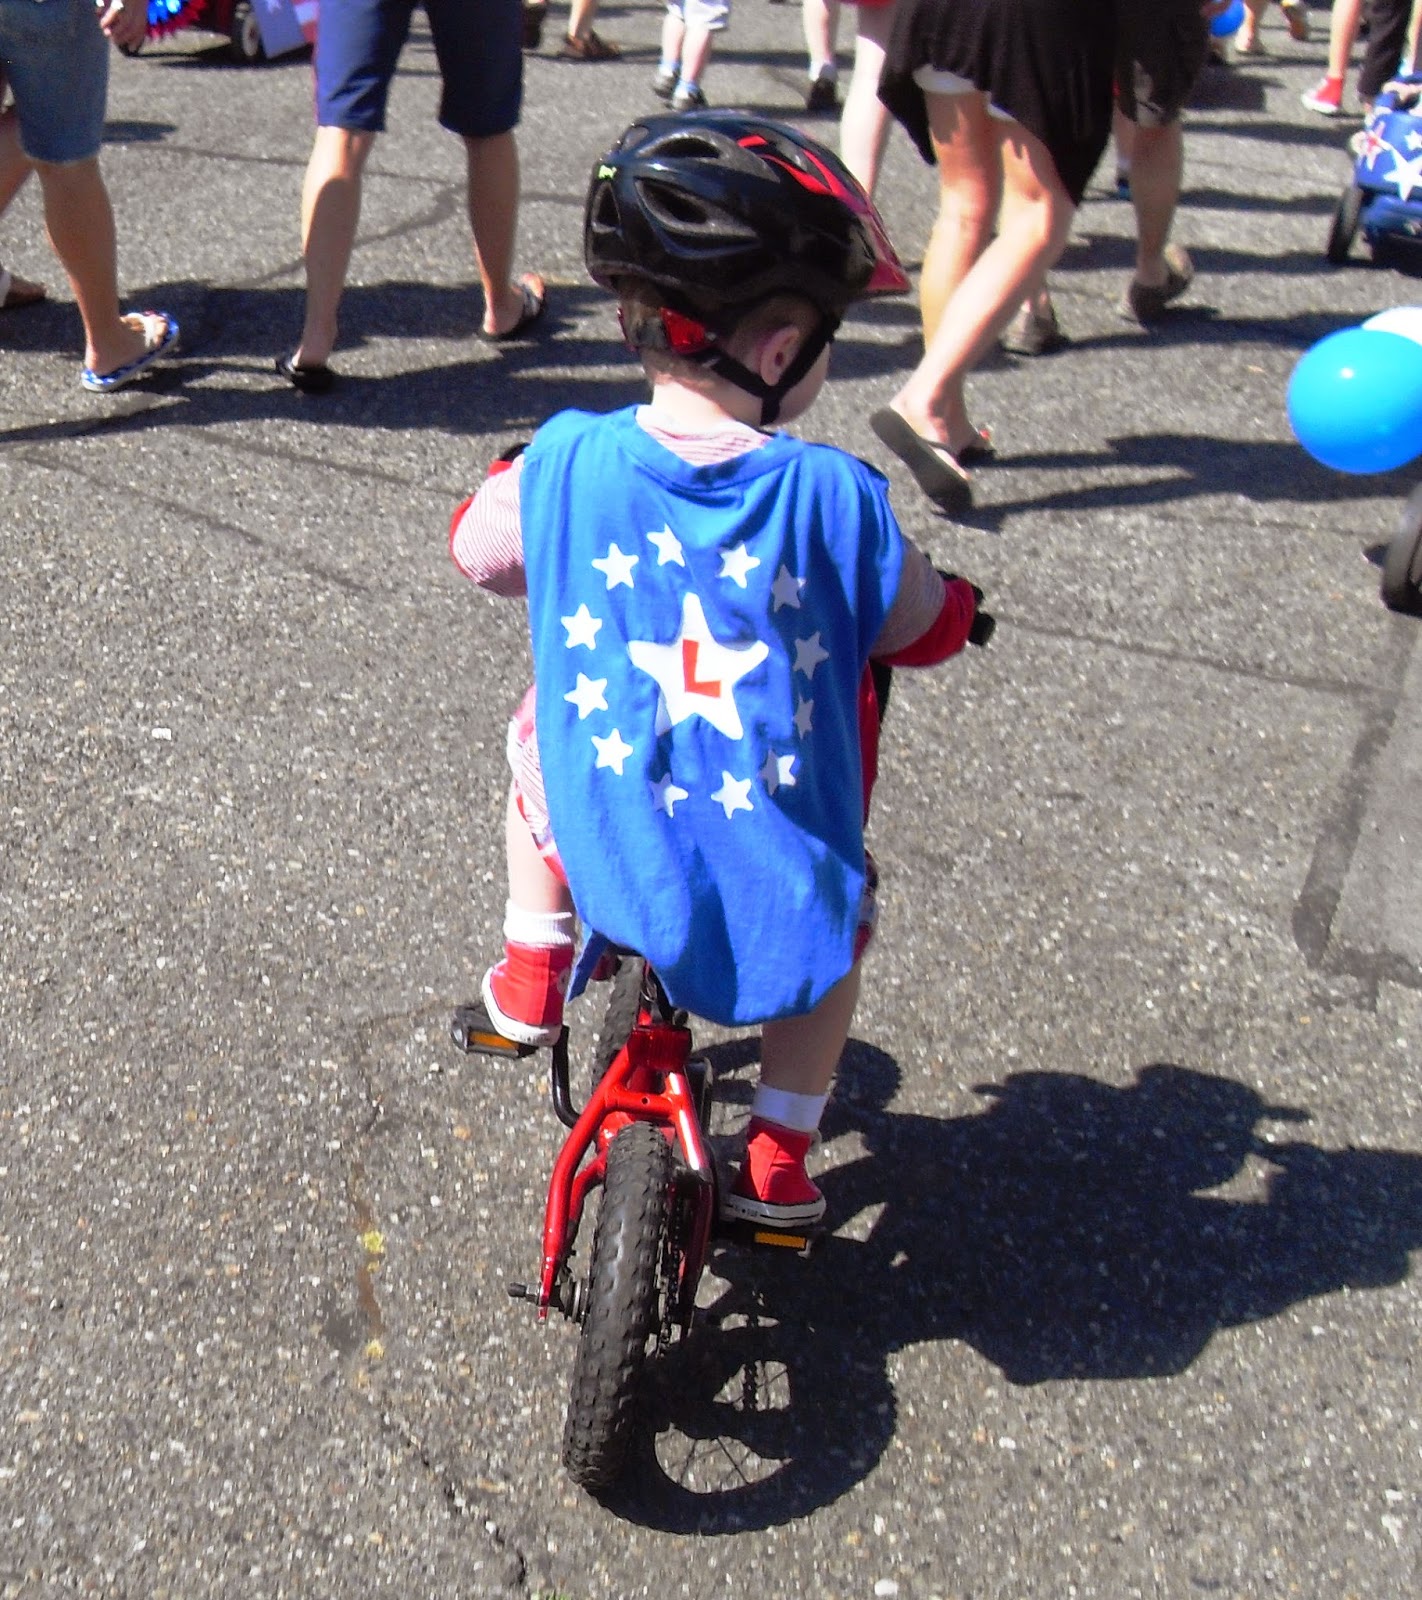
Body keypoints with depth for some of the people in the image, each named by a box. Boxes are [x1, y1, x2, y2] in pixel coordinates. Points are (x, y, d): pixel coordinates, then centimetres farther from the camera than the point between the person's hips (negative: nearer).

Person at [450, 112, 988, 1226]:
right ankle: (779, 1161, 31)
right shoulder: (835, 497, -14)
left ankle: (528, 985, 39)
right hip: (777, 894, -1)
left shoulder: (568, 464, -10)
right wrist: (956, 598, 24)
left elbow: (476, 548, 10)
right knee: (844, 911, 34)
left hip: (600, 852, 2)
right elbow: (924, 631, 1)